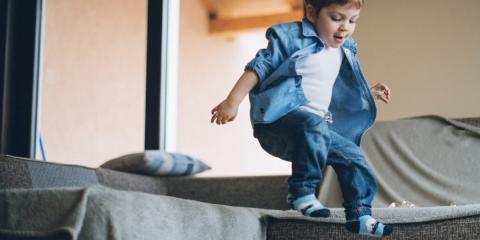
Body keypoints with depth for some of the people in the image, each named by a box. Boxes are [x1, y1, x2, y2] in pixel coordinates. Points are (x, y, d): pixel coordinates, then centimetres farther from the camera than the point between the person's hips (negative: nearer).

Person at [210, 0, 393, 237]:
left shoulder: (344, 53, 16)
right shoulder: (292, 37, -7)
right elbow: (260, 67, -7)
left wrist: (370, 92, 27)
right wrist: (233, 101, -14)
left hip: (318, 126, 8)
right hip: (280, 119, -8)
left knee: (352, 155, 2)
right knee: (314, 126, -36)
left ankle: (360, 215, 14)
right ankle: (302, 192, -24)